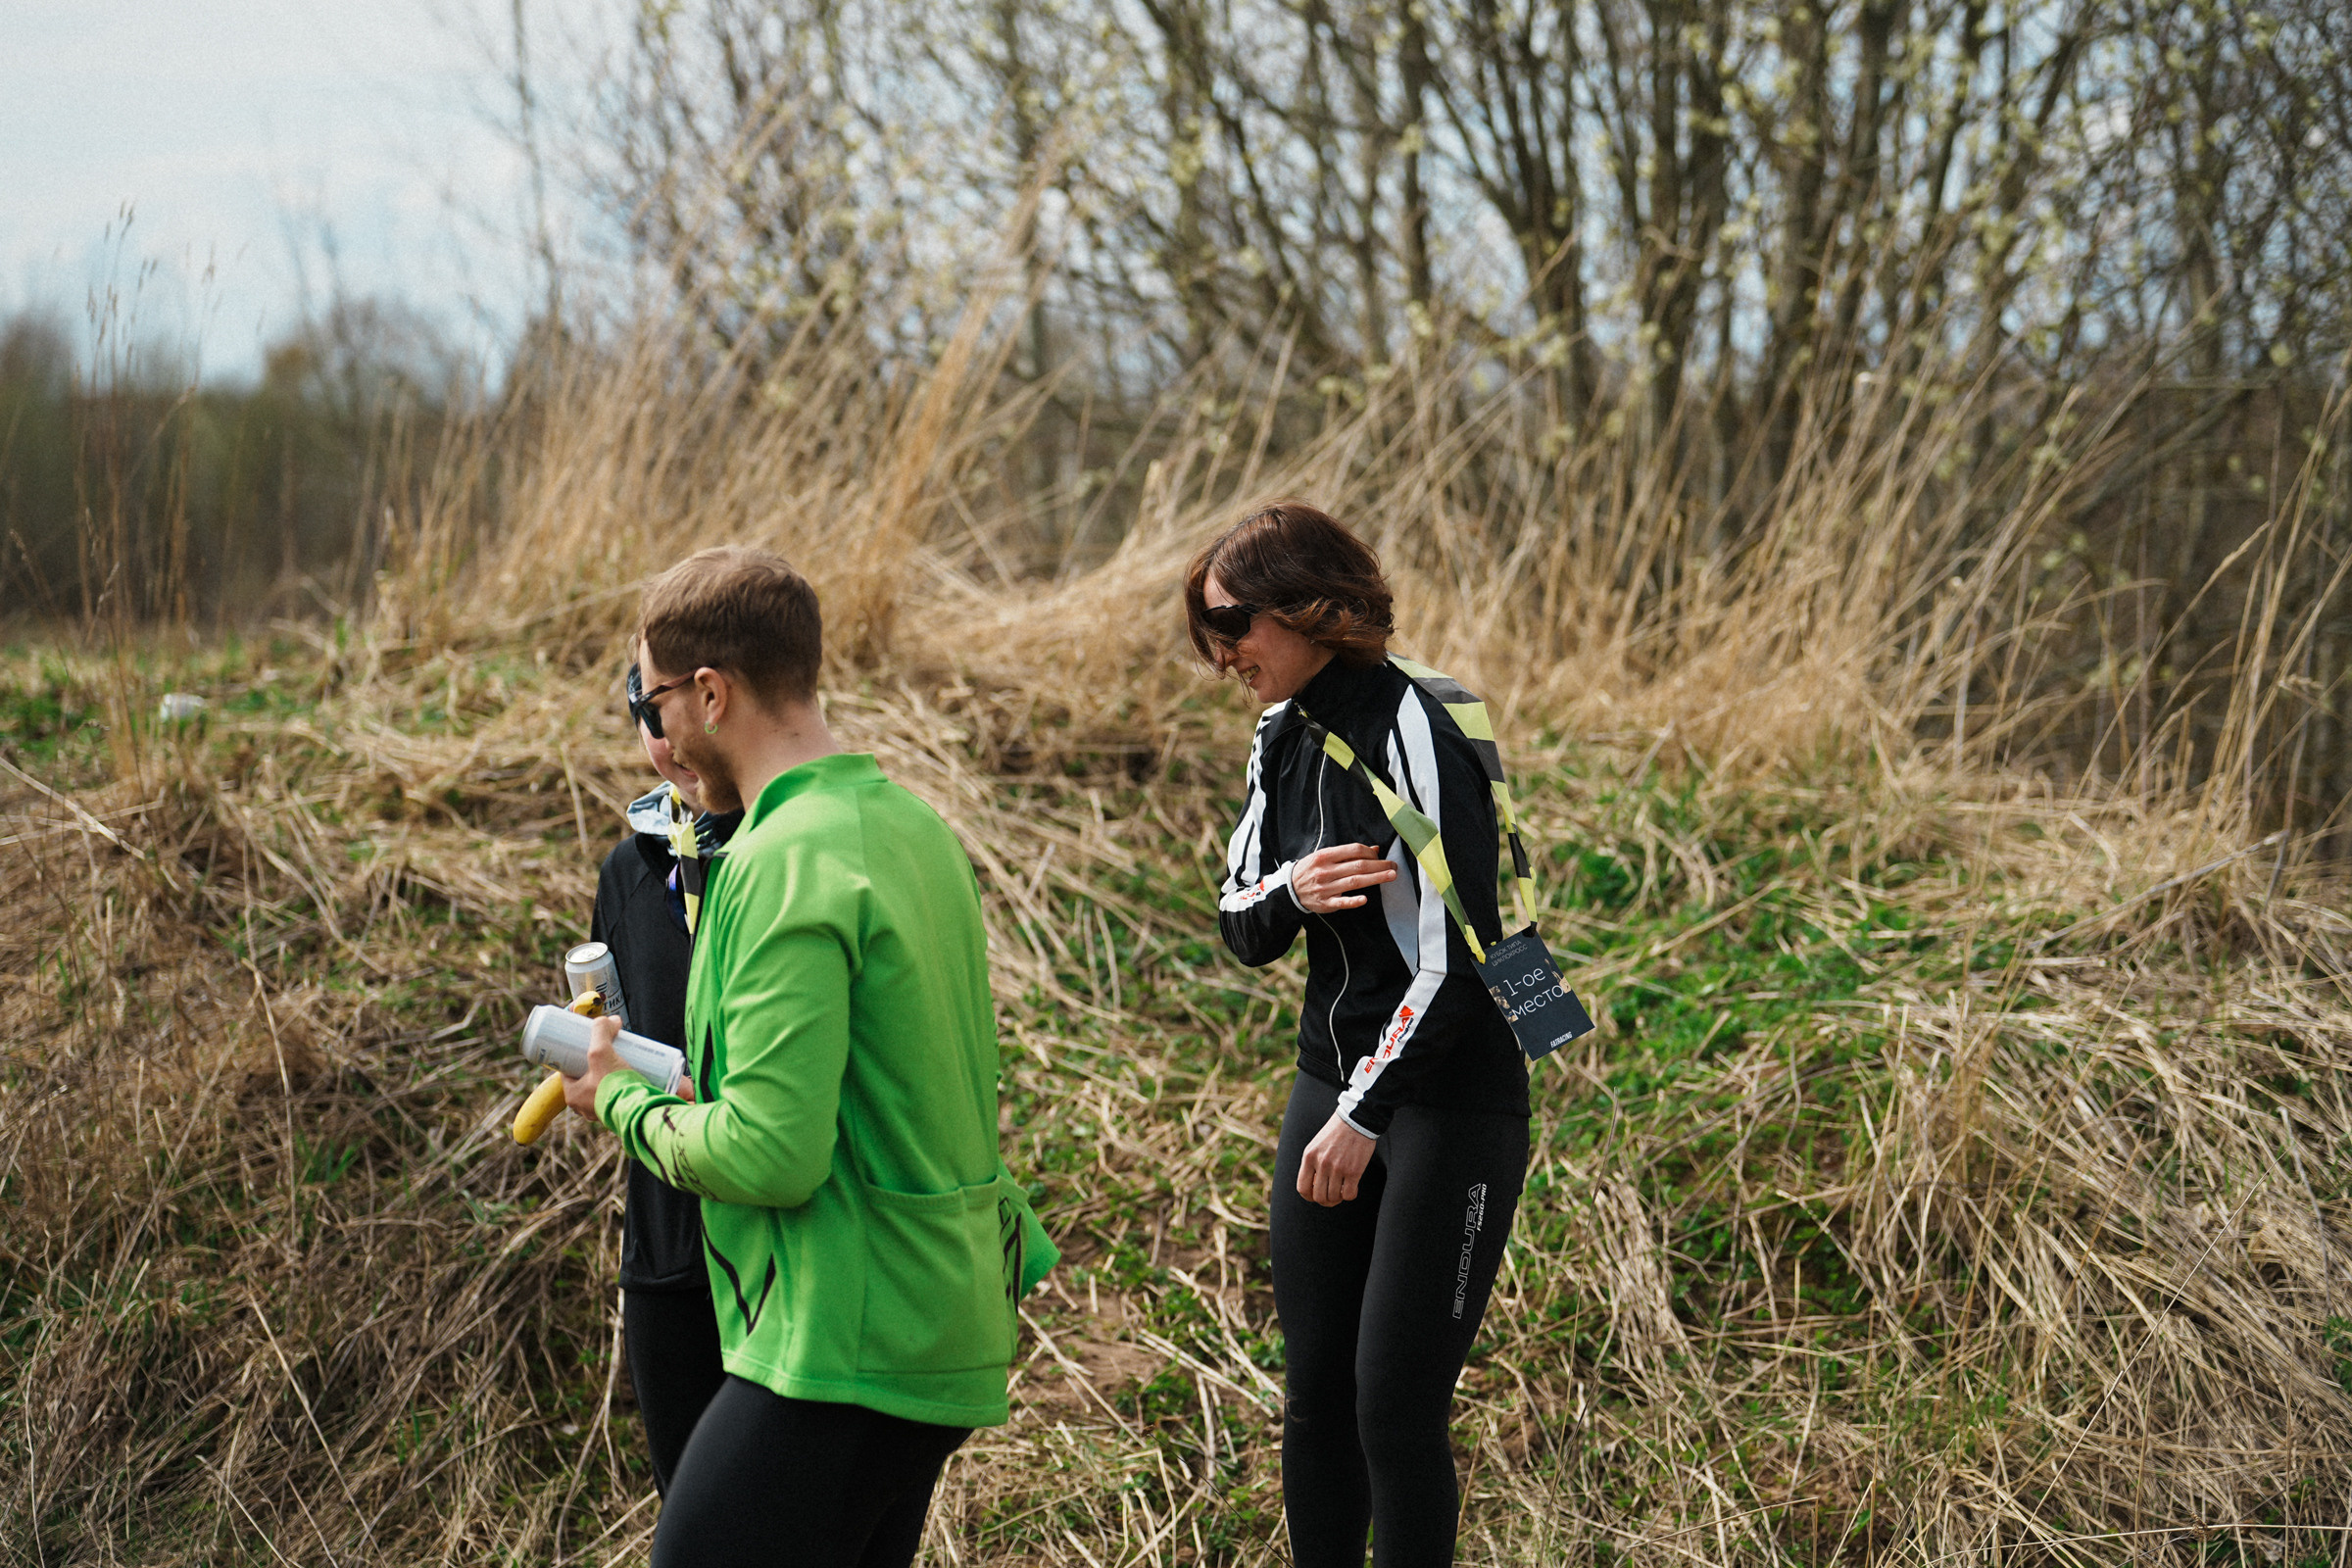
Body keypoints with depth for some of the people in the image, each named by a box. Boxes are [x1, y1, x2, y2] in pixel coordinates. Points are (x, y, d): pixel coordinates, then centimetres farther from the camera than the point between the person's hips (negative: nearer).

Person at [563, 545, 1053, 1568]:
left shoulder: (791, 861, -17)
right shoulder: (911, 824, 12)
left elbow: (772, 1155, -22)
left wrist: (624, 1103, -5)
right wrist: (695, 1086, 16)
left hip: (843, 1354, -10)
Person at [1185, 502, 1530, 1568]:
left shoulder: (1413, 733, -18)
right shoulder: (1282, 738, 8)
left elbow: (1455, 960, -21)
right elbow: (1239, 929, 11)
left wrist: (1362, 1117, -17)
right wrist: (1289, 890, -13)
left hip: (1450, 1097, -8)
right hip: (1332, 1081, 8)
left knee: (1394, 1403, -7)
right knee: (1313, 1395, 9)